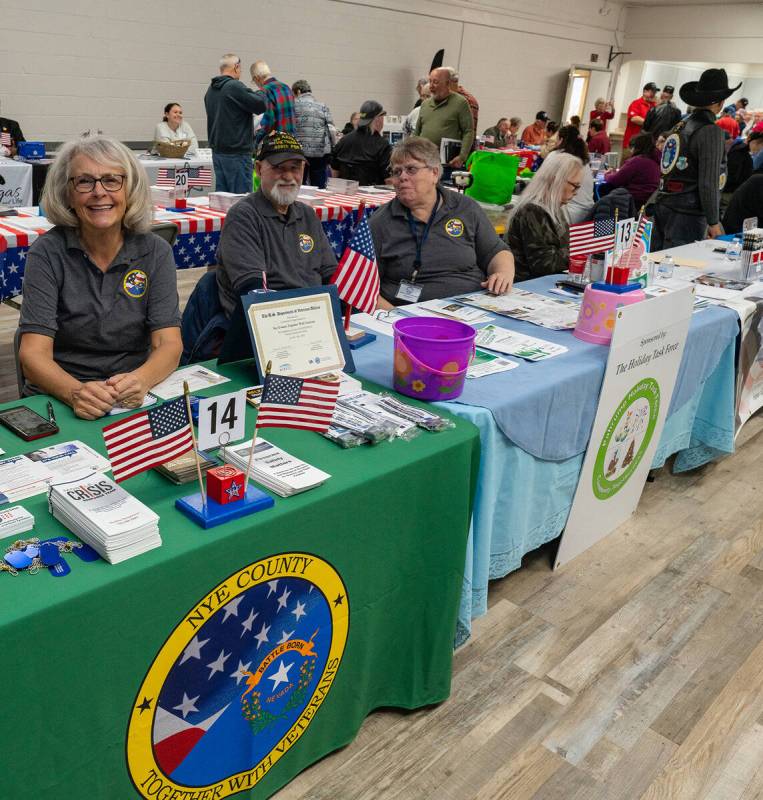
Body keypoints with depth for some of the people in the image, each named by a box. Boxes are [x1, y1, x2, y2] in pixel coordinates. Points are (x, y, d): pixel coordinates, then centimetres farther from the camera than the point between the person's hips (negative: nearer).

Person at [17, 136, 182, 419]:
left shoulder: (155, 251, 2)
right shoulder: (47, 253, -3)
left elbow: (169, 344, -6)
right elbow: (33, 353, -10)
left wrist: (141, 380, -28)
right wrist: (75, 392, -31)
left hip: (135, 401, 2)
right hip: (58, 401, -2)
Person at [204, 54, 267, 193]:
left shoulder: (211, 90, 15)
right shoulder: (235, 87, -14)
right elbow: (261, 105, -13)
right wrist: (259, 93, 7)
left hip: (217, 151, 9)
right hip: (236, 152, -9)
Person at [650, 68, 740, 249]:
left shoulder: (682, 124, 11)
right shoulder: (711, 132, -11)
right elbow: (708, 183, -15)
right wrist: (713, 222, -10)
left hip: (662, 207, 8)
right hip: (687, 214, -8)